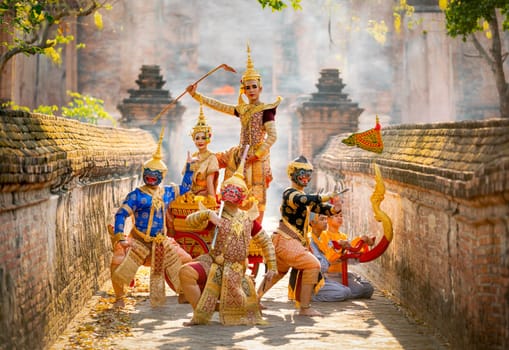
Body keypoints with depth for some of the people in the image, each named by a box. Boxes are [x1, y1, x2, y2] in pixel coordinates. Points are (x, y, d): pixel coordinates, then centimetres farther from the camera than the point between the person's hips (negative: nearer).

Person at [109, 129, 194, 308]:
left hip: (162, 242, 4)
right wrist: (120, 238, -20)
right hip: (139, 241, -4)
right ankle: (119, 297, 3)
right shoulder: (137, 195, -8)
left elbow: (184, 187, 23)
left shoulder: (167, 192, 7)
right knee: (118, 263, -21)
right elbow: (121, 214, -12)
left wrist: (189, 167, 19)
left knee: (186, 261, 5)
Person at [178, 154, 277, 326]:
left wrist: (272, 267, 11)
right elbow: (190, 220, -8)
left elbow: (266, 242, 14)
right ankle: (199, 315, -13)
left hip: (235, 270, 1)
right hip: (213, 263, -1)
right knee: (185, 272, -28)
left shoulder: (248, 219, 6)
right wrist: (208, 214, -24)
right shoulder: (216, 216, 1)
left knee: (244, 306, -6)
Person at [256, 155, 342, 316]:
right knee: (313, 265, -15)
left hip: (290, 242, 11)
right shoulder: (289, 193, -13)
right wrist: (324, 196, -30)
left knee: (278, 271, 24)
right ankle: (304, 307, -12)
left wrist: (334, 209, -14)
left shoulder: (304, 196, 17)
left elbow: (319, 207, 6)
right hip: (285, 241, -11)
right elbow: (303, 200, -35)